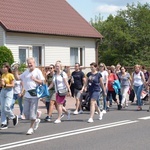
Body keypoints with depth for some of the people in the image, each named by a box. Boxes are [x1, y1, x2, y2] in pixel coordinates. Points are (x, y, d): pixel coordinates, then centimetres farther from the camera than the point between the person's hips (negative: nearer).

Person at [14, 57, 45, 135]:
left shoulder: (37, 71, -2)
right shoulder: (26, 72, 15)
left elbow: (42, 82, -6)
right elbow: (17, 77, 17)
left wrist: (34, 79, -18)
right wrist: (16, 70, 6)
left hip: (34, 94, -6)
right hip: (27, 94, 6)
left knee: (32, 112, -3)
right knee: (26, 112, 6)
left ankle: (31, 128, 9)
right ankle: (36, 120, 30)